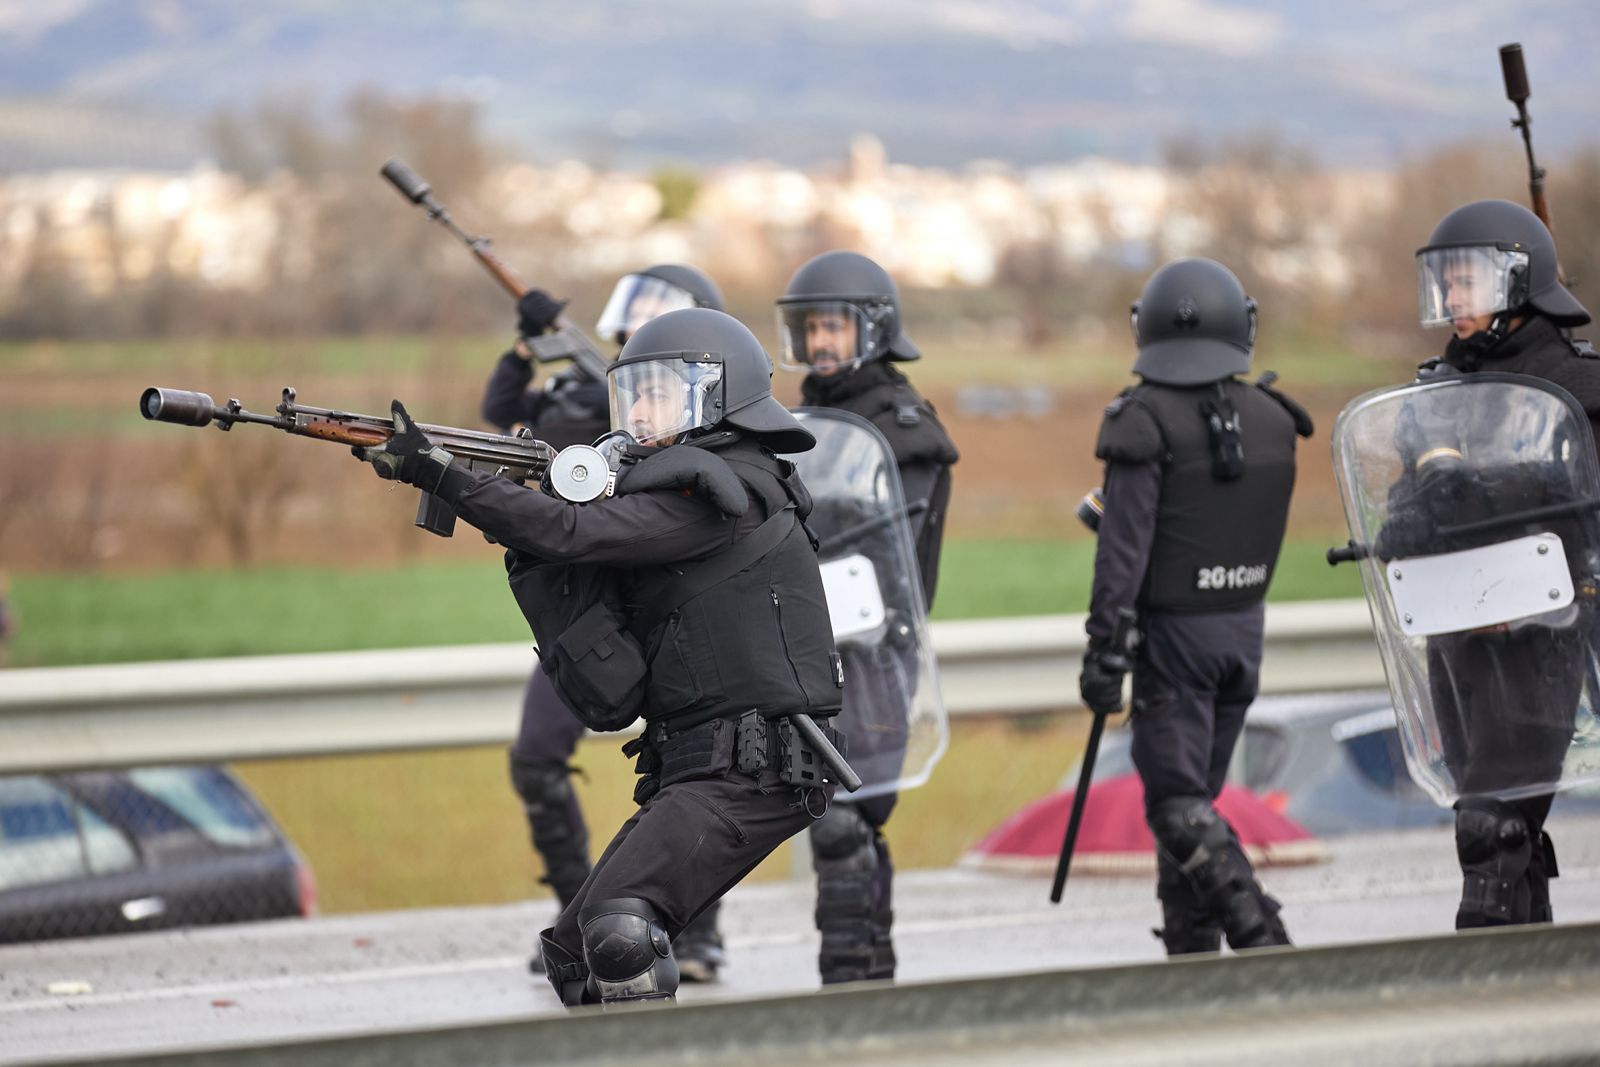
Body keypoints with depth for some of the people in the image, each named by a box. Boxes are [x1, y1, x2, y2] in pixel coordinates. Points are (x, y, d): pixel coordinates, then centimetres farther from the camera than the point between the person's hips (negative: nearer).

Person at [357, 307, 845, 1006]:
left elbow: (574, 535, -20)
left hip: (746, 771, -11)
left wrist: (439, 474, -19)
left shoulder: (719, 489, -12)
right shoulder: (679, 485, 19)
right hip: (694, 766, 11)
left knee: (618, 927, -28)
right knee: (573, 952, 10)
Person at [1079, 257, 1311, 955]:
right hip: (1244, 628, 6)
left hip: (1173, 634, -6)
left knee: (1178, 805, -6)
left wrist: (1103, 647, -15)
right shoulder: (1271, 420, 5)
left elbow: (1124, 543, -17)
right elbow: (1258, 531, 11)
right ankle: (1192, 956, 19)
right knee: (1195, 795, 16)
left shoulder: (1146, 421, -13)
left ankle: (1261, 936, -22)